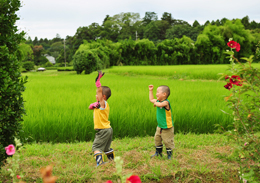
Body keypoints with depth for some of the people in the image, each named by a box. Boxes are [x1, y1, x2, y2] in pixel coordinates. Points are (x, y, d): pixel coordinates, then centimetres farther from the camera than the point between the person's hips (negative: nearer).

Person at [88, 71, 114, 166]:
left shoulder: (103, 103, -13)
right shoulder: (99, 104, 13)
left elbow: (100, 90, -26)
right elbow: (90, 107, 13)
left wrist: (98, 80, -28)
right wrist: (93, 105, -9)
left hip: (103, 130, -10)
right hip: (108, 130, 10)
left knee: (96, 147, -12)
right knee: (106, 148, 22)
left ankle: (100, 163, -21)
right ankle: (112, 159, 32)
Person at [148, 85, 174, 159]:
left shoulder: (166, 102, -21)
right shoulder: (158, 101, 5)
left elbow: (160, 104, -42)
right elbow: (151, 99, 24)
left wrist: (155, 103, -21)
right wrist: (150, 90, 24)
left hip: (167, 128, -9)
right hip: (159, 126, 9)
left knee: (167, 141, 0)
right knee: (157, 139, 17)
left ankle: (169, 155, 14)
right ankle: (158, 153, 33)